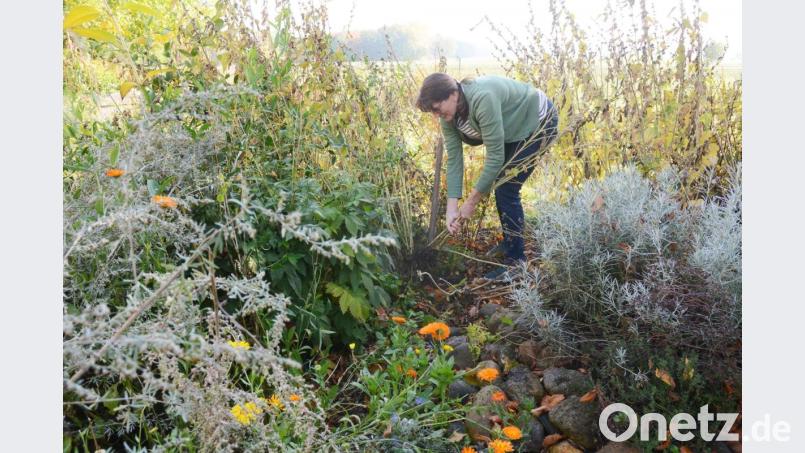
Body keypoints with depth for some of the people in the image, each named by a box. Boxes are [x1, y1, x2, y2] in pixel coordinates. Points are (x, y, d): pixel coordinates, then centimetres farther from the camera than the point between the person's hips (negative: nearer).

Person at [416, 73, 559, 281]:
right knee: (499, 184, 14)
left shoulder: (482, 99, -38)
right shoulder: (448, 115, -12)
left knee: (505, 190, -12)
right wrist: (451, 208, -17)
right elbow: (454, 159, -12)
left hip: (538, 122, -8)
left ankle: (515, 260, -1)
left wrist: (471, 201, -27)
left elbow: (495, 156, -34)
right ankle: (510, 241, 34)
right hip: (514, 128, 8)